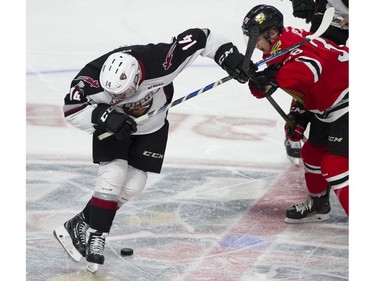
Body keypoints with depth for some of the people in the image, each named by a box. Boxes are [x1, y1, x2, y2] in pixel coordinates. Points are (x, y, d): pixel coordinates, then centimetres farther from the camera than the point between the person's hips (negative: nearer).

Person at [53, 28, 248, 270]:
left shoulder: (159, 62, -39)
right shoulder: (93, 77, -36)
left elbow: (199, 37, -30)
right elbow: (72, 110, -24)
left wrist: (231, 57, -30)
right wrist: (105, 117, -39)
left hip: (151, 127, 1)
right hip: (112, 125, -1)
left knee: (133, 184, -5)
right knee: (113, 174, -19)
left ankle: (81, 224, 4)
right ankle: (95, 236, -8)